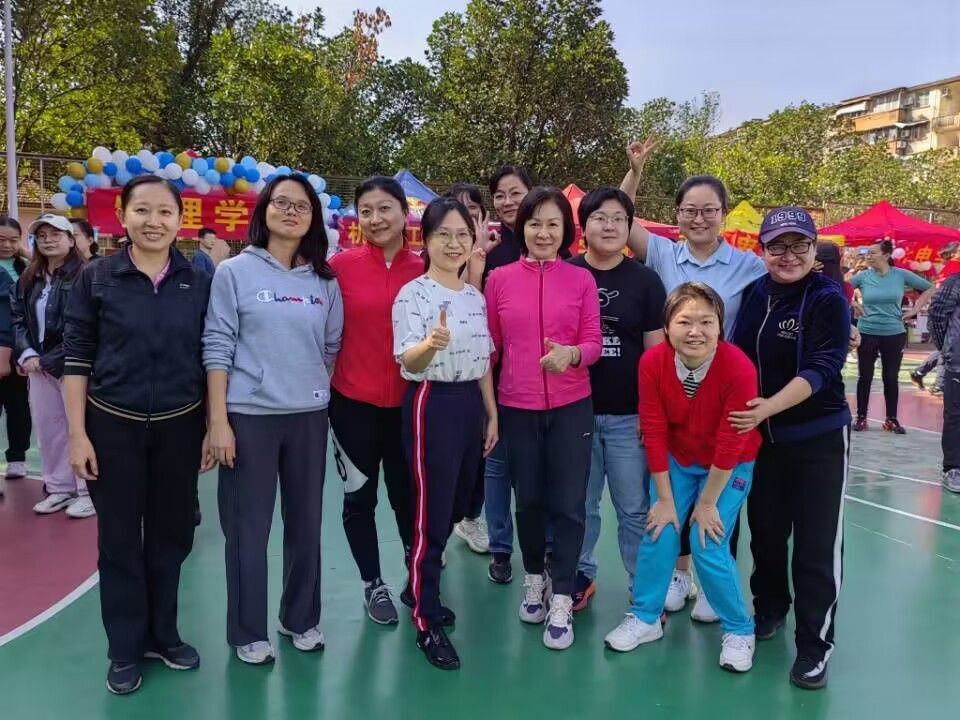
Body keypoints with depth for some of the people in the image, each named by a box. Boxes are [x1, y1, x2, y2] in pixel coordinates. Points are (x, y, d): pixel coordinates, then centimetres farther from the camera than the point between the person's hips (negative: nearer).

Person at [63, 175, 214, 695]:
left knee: (170, 535, 13)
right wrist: (78, 434, -7)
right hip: (112, 425, -1)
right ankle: (125, 650, 25)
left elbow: (211, 358, 4)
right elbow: (76, 359, -3)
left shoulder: (200, 283, 0)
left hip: (179, 426, 2)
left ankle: (162, 634, 32)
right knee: (119, 540, 8)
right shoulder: (96, 278, -4)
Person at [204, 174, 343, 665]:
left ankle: (301, 618, 31)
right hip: (249, 416, -3)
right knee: (248, 528, 5)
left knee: (306, 523, 13)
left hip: (310, 416, 4)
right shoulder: (235, 272, -3)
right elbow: (217, 348, -6)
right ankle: (247, 632, 22)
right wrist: (218, 420, -11)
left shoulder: (325, 281, 6)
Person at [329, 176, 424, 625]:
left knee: (407, 492, 15)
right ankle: (373, 584, 32)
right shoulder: (342, 264, -7)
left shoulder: (425, 269, -2)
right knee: (360, 497, 12)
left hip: (408, 401, 1)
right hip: (353, 400, -1)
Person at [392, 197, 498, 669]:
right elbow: (407, 362, -19)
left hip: (471, 404, 7)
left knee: (456, 507, 16)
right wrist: (431, 343, -41)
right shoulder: (412, 294, -10)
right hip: (432, 404, -7)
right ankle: (427, 623, 11)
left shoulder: (476, 296, 10)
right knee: (431, 514, -2)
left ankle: (422, 587, 37)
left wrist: (492, 415, 12)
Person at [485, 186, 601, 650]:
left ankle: (562, 601, 17)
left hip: (571, 406, -1)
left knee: (568, 505, 2)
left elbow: (593, 343, -2)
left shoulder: (581, 280, -1)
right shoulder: (500, 279, 0)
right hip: (517, 407, 1)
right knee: (529, 500, 15)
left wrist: (571, 354, -25)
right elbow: (489, 345, 4)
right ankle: (535, 578, 38)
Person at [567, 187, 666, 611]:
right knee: (579, 503, 12)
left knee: (635, 507, 7)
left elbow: (657, 351, 1)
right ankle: (580, 575, 29)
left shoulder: (645, 280, 1)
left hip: (629, 415, -1)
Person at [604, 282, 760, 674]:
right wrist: (665, 498, -10)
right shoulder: (653, 362, -22)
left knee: (709, 547, -8)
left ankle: (739, 630, 15)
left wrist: (707, 503, -15)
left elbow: (730, 445, -23)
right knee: (658, 534, 0)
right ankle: (645, 618, 21)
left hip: (729, 467, -3)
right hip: (675, 459, 3)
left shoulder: (739, 368, -32)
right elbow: (654, 432, -15)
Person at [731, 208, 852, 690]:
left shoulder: (829, 298, -13)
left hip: (819, 437, -4)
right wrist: (741, 408, -1)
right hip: (762, 435, 5)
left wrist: (768, 407, -31)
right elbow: (740, 357, 7)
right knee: (765, 529, 15)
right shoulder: (756, 294, 2)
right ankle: (769, 608, 38)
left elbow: (820, 369, -22)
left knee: (816, 541, 0)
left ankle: (814, 645, 14)